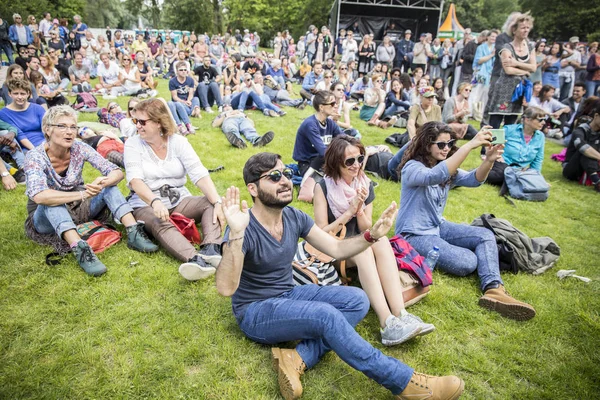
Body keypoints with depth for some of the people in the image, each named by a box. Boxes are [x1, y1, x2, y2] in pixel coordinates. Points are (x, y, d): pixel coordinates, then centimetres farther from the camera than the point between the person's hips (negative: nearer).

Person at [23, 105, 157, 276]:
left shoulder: (80, 148, -12)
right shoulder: (35, 157, -21)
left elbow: (117, 172, -18)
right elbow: (39, 196, -38)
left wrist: (103, 182, -39)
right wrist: (82, 194, -41)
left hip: (78, 208, 3)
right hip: (47, 216, -3)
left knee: (108, 184, -22)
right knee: (51, 202, -37)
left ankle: (133, 234, -36)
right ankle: (80, 249, -52)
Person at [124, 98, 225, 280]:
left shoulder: (178, 141, 0)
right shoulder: (133, 144, -2)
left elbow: (200, 174, -12)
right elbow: (135, 180, -17)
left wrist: (218, 202, -28)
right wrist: (155, 202, -39)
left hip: (179, 201, 3)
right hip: (147, 205, -3)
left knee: (211, 202, -23)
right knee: (161, 224, -36)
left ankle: (211, 250, -46)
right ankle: (195, 260, -61)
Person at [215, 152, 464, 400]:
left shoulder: (295, 218, -4)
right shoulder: (245, 228, -23)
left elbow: (337, 249, 0)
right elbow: (225, 288, -35)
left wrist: (372, 235, -17)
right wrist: (236, 235, -50)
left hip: (289, 295, 8)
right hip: (255, 312, -7)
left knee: (357, 300, -9)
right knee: (326, 315, -30)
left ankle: (298, 359, -22)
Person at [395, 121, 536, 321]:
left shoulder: (449, 168, 7)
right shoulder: (412, 168, -19)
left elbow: (473, 179, -7)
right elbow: (436, 176, -40)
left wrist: (489, 160, -28)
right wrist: (470, 145, -43)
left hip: (438, 226, 9)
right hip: (414, 234, -9)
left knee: (486, 236, -10)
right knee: (467, 262, -21)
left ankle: (493, 289, -22)